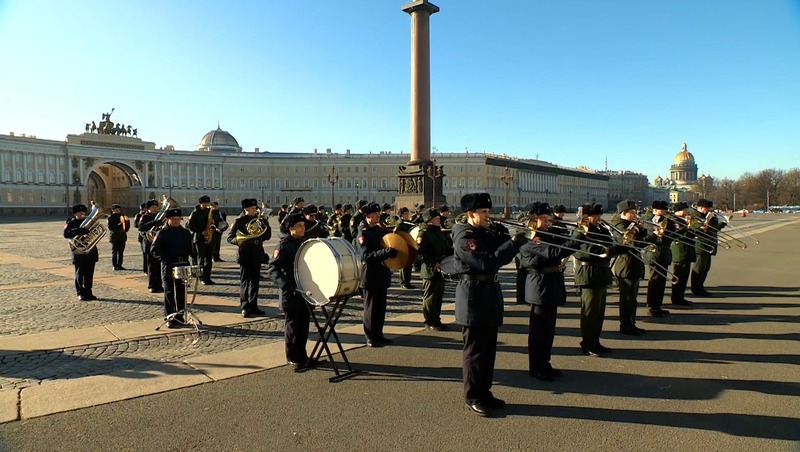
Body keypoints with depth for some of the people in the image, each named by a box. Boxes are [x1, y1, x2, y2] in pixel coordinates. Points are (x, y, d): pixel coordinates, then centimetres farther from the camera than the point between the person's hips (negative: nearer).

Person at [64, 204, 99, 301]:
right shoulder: (71, 223, 1)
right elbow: (66, 234, -19)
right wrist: (80, 231, -32)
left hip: (91, 252, 4)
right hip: (79, 252, -4)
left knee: (89, 274, 6)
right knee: (80, 274, -1)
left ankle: (88, 292, 14)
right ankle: (80, 293, 8)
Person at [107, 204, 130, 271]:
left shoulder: (122, 216, 16)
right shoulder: (110, 217, -2)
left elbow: (126, 225, 21)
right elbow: (110, 227, -12)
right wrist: (118, 226, -23)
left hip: (122, 237, 5)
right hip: (114, 237, -5)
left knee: (121, 251, 7)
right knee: (114, 252, -2)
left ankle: (119, 265, 14)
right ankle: (114, 266, 3)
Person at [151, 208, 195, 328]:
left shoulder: (186, 233, 12)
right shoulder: (162, 233, -1)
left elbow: (191, 248, 17)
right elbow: (154, 250, -6)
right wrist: (165, 259, -19)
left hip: (183, 265, 4)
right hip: (169, 267, -4)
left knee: (182, 292, 9)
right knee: (169, 292, 1)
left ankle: (180, 316, 19)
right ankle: (170, 317, 8)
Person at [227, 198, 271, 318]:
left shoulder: (259, 220, 11)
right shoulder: (239, 221, -2)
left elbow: (267, 236, 7)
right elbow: (229, 238, -5)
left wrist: (265, 224, -6)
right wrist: (237, 240, -25)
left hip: (257, 256, 5)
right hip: (245, 255, -5)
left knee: (254, 282, 10)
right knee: (244, 282, -4)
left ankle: (253, 306, 18)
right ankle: (244, 308, -1)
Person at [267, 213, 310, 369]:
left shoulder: (305, 243, 10)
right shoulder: (283, 245, -10)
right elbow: (272, 268, -17)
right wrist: (286, 285, -28)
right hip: (290, 293, -6)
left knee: (304, 324, 12)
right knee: (292, 325, 4)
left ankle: (302, 355, 26)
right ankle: (293, 358, 17)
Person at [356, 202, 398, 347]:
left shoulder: (380, 230, 11)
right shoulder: (363, 234, -12)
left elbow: (388, 242, 22)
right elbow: (366, 255, -21)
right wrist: (385, 252, -32)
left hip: (382, 275, 7)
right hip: (370, 276, -7)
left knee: (381, 307, 13)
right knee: (371, 307, 2)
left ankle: (378, 335, 24)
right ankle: (370, 338, 12)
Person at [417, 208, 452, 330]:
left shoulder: (439, 233, 14)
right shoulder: (424, 234, -13)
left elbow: (446, 250, 20)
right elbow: (420, 253, -21)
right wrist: (433, 263, -28)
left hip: (440, 270, 8)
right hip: (430, 271, -8)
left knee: (439, 296, 15)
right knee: (430, 297, 1)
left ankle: (436, 319, 26)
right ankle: (430, 322, 12)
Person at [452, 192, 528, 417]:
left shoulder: (487, 233, 13)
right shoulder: (465, 237, -15)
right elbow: (487, 263, -25)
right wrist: (513, 243, -23)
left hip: (490, 295, 9)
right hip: (474, 297, -9)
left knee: (488, 349, 15)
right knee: (475, 350, 2)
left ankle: (484, 392, 27)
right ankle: (473, 397, 14)